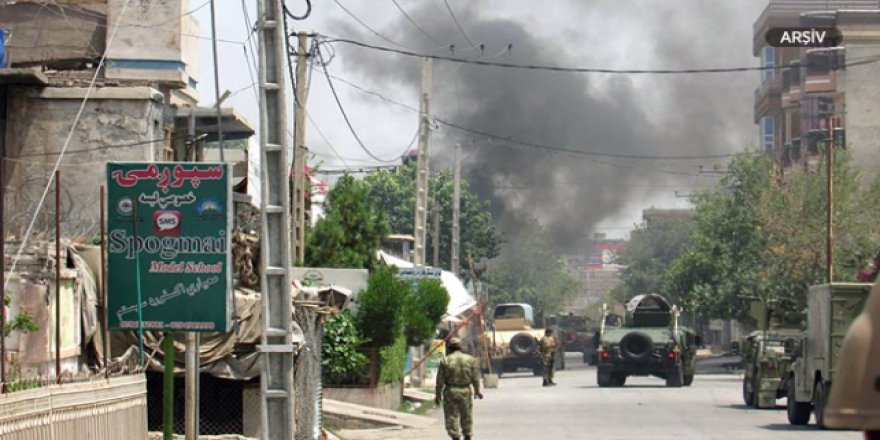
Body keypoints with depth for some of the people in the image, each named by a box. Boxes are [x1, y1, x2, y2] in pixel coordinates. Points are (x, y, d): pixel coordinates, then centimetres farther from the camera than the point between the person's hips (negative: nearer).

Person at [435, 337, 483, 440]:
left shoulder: (445, 361, -5)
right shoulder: (470, 359, 1)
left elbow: (440, 380, -4)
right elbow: (475, 377, 3)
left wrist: (438, 395, 4)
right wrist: (477, 390, 17)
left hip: (450, 392, -2)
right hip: (466, 391, 2)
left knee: (452, 417, 2)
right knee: (467, 416, 13)